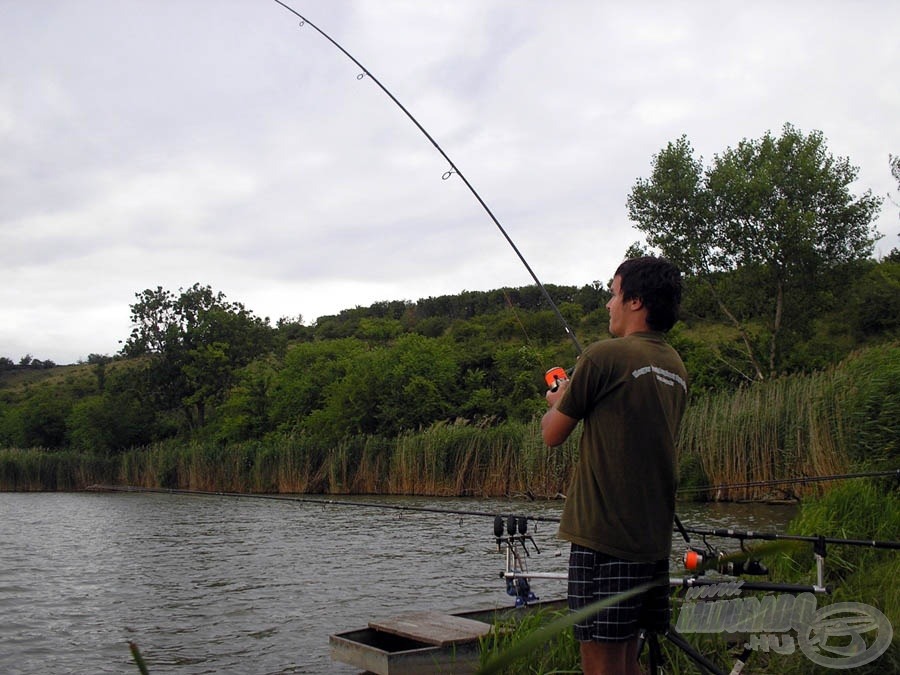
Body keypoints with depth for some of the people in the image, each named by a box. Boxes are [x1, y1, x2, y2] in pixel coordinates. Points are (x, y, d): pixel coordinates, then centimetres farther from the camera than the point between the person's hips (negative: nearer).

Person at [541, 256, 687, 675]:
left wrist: (558, 403, 18)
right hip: (655, 536, 8)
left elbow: (552, 435, -3)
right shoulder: (677, 368, 12)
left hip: (604, 534, -8)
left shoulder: (605, 355, -10)